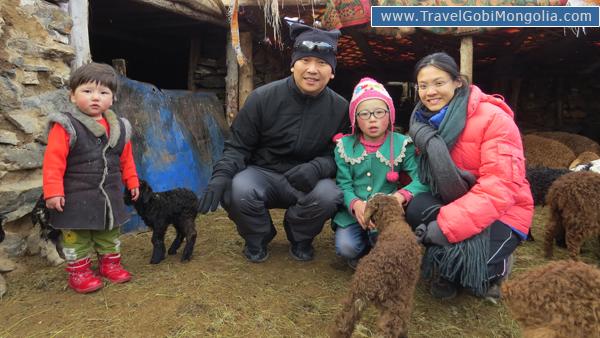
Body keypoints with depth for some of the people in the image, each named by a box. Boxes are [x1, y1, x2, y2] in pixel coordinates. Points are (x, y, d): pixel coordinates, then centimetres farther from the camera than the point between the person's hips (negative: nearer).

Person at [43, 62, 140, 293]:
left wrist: (132, 182, 15)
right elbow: (53, 161, -14)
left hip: (110, 196, 5)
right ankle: (78, 272, 22)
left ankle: (109, 264, 33)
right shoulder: (65, 127, -12)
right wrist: (53, 191, -17)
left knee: (109, 234, 17)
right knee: (77, 237, 6)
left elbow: (126, 159, 13)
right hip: (76, 198, -4)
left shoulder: (119, 128, 4)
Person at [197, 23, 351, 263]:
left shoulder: (340, 108, -5)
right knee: (236, 191, -33)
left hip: (306, 182, 1)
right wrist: (221, 176, -26)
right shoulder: (263, 98, -10)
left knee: (329, 195, -32)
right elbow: (237, 147, -5)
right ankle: (257, 239, 4)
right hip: (261, 173, 0)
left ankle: (299, 238, 5)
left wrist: (316, 168, -28)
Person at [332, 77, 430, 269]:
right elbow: (343, 185, -4)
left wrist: (400, 196, -31)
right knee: (346, 247, -24)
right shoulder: (345, 146, 1)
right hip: (353, 212, 1)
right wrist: (356, 204, -26)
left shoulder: (402, 145, -2)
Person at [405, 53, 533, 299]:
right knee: (416, 209, -27)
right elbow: (424, 178, 3)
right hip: (451, 203, 5)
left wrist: (447, 226, -33)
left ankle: (496, 265, 7)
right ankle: (448, 272, 1)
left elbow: (500, 187, -25)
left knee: (461, 257, -32)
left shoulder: (493, 118, -17)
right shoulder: (426, 123, 3)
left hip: (502, 213, -5)